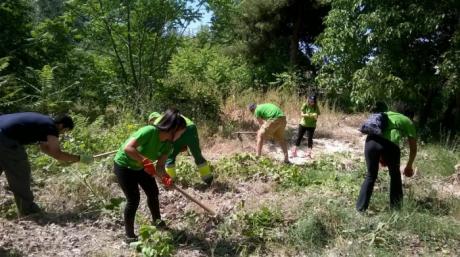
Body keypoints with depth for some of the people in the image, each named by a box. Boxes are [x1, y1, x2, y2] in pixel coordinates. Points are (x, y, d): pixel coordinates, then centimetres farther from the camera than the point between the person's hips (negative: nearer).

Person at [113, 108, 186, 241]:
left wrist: (165, 177, -31)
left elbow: (160, 166, -12)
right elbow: (128, 148, -41)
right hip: (123, 166, -7)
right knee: (133, 199, -7)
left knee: (153, 192, 10)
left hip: (140, 167, 7)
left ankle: (157, 222, 33)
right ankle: (129, 235, 10)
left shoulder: (168, 144, -11)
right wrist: (145, 161, -44)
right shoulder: (149, 131, -34)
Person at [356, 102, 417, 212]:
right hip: (389, 143, -2)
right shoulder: (408, 122, 27)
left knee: (371, 175, 18)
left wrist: (380, 156, 45)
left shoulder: (385, 114, 38)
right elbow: (413, 149, 28)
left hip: (371, 140, 3)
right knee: (395, 175, 23)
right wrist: (409, 166, 43)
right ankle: (395, 207, 31)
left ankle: (360, 207, 17)